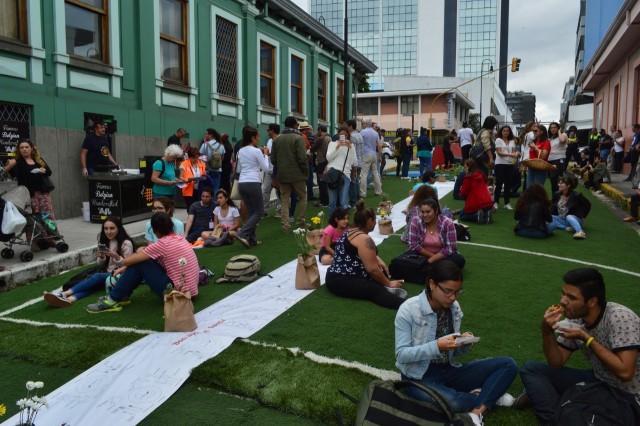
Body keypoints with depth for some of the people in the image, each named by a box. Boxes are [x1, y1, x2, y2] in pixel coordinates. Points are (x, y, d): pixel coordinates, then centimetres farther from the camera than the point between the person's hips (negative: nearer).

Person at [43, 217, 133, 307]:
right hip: (106, 274, 5)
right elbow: (101, 266, 12)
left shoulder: (126, 243, -9)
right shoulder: (104, 242, 9)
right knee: (94, 284, -28)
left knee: (97, 277, -31)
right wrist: (101, 258, -11)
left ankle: (65, 293, -40)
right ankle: (70, 299, -54)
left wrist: (115, 256, -25)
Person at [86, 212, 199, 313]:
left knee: (139, 263, -5)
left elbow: (126, 262, -10)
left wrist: (119, 260, 11)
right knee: (142, 258, 14)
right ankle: (122, 295, 23)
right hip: (190, 290, 8)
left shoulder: (162, 244, -15)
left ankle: (113, 300, 5)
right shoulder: (179, 238, 8)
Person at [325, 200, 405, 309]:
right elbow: (373, 269, -18)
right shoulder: (364, 239, -16)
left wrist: (380, 262, 11)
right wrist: (388, 284, -5)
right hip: (342, 282, -11)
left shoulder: (350, 231, 15)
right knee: (377, 290, -30)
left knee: (383, 272, 13)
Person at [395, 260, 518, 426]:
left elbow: (454, 352, 8)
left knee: (508, 364, -7)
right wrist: (436, 346, -29)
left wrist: (464, 344, -15)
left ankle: (477, 412, -20)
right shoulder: (408, 310, -16)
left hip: (448, 371, 6)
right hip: (419, 376, -5)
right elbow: (401, 354, -17)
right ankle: (485, 396, -6)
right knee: (449, 402, -38)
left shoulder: (454, 308, 1)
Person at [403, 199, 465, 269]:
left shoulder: (447, 223, -18)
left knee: (459, 260, -30)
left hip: (441, 255, 0)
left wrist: (431, 260, -24)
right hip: (422, 254, 0)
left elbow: (450, 248, -19)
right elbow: (413, 245, -14)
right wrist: (432, 255, -18)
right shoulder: (416, 221, -15)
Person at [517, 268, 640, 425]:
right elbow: (557, 363, 0)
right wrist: (547, 332, -18)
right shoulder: (574, 320, -6)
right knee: (530, 369, -4)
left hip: (626, 394, -6)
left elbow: (625, 372, -29)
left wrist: (586, 338, -26)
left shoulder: (619, 317, -24)